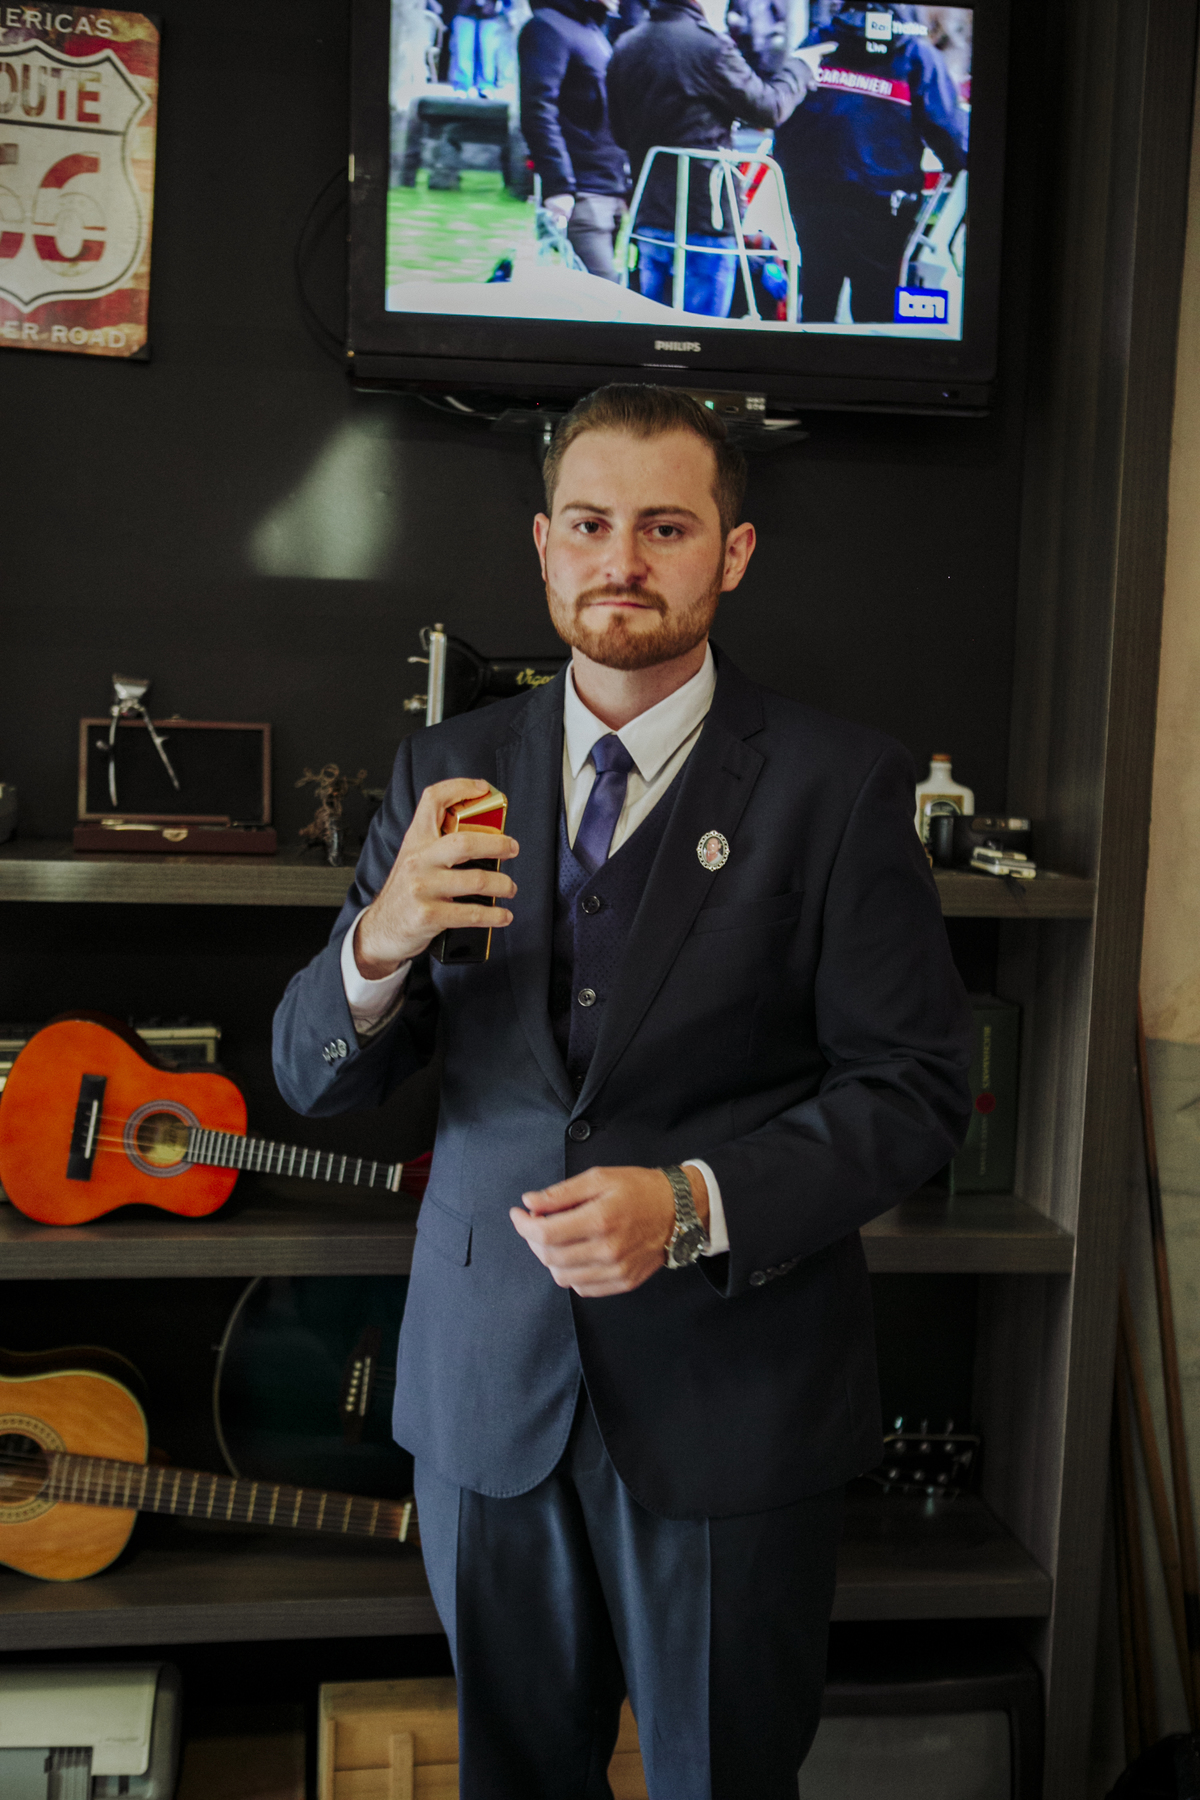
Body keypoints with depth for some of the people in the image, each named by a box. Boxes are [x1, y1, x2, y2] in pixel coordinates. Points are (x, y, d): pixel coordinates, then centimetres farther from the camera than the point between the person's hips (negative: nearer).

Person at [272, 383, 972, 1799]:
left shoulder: (839, 785, -7)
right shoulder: (448, 772, 2)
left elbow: (912, 1086, -9)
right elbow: (313, 1081, 1)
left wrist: (696, 1204, -24)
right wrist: (382, 941, -21)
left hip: (728, 1399, -2)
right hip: (486, 1384, 3)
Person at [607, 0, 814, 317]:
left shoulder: (625, 46, 9)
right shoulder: (709, 45, -13)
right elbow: (769, 108, -6)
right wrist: (799, 69, 12)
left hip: (646, 212, 7)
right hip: (705, 218, -7)